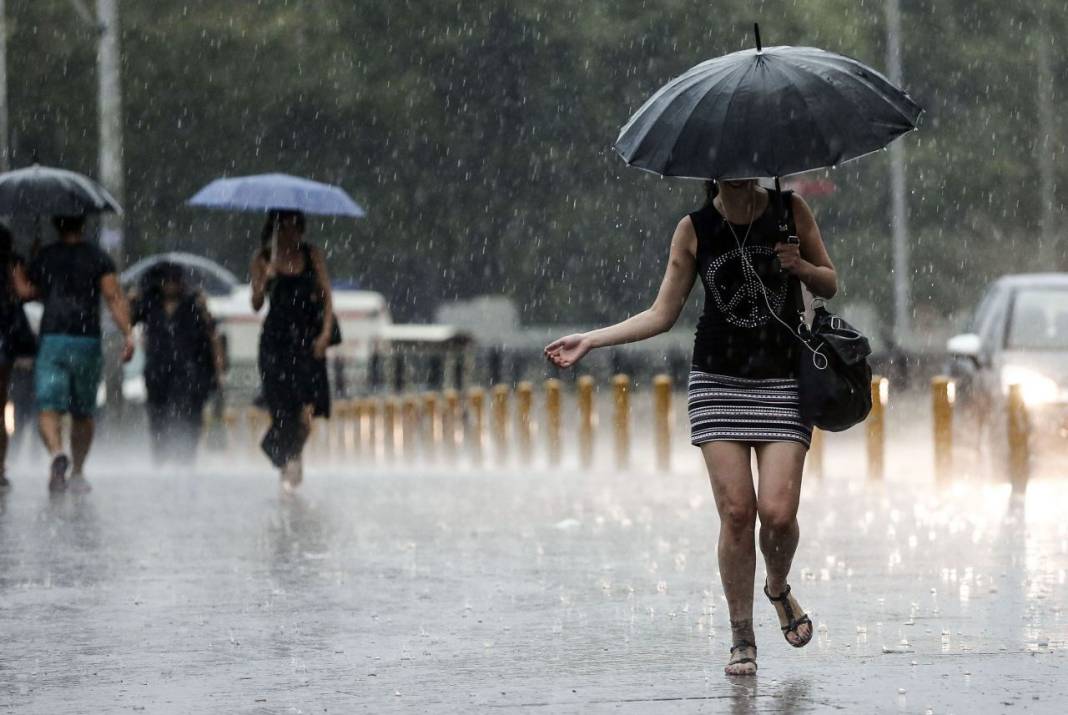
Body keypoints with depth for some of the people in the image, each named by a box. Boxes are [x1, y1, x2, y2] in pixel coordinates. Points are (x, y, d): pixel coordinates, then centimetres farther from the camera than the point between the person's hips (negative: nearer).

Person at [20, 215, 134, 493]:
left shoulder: (43, 258, 9)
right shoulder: (98, 258, 5)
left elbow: (27, 294, 18)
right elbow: (114, 297, -7)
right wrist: (128, 334, -13)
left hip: (51, 340, -1)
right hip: (87, 342, 1)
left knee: (48, 408, -8)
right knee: (83, 413, 15)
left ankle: (57, 452, -36)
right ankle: (78, 473, 19)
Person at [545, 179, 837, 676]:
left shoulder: (790, 210, 2)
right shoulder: (694, 230, 2)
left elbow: (829, 285, 11)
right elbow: (662, 314, 6)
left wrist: (801, 266, -11)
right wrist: (590, 340, -1)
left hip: (783, 382, 0)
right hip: (717, 381, 0)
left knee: (778, 512, -13)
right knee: (736, 513, -8)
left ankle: (779, 589, 21)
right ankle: (742, 639, 4)